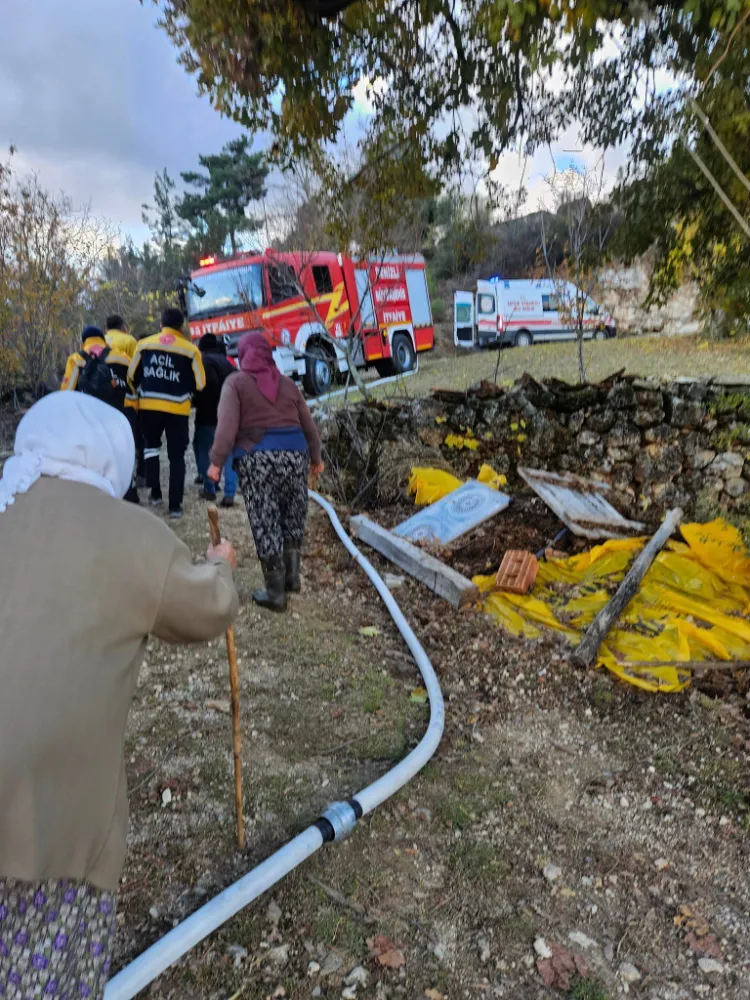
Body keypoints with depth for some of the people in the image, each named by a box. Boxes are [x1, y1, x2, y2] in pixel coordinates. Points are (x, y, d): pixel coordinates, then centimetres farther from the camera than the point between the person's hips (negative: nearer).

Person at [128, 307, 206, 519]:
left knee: (151, 447, 23)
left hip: (149, 406, 2)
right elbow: (200, 384, 0)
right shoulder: (190, 349, -3)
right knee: (176, 457, 6)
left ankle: (155, 492, 18)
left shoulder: (144, 345, 3)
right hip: (178, 409, -2)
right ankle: (175, 505, 5)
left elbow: (132, 376, 9)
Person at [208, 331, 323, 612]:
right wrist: (315, 457, 28)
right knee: (293, 517, 19)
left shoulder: (236, 382, 5)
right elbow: (308, 425, 18)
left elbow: (227, 425, -8)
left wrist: (217, 461, -7)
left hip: (258, 457, -4)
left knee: (265, 524, 1)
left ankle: (275, 593, 7)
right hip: (294, 453, 4)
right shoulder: (287, 383, 16)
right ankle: (292, 575, 22)